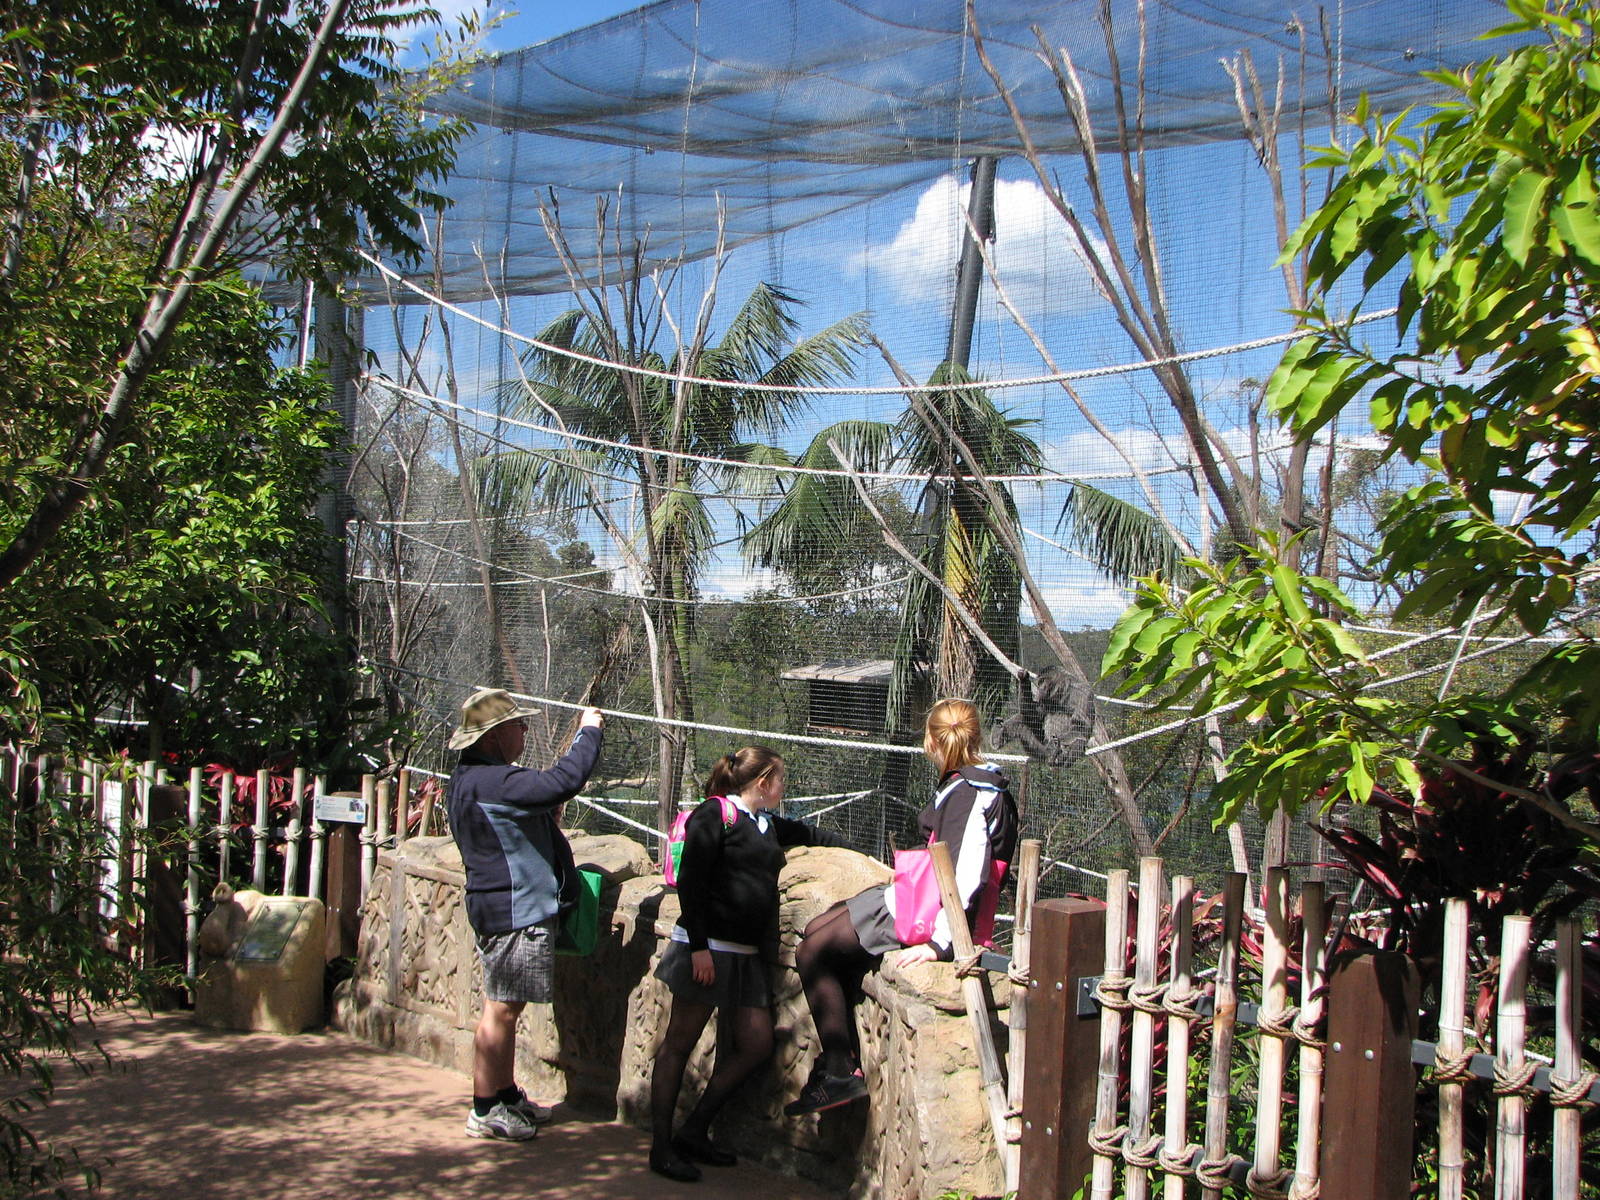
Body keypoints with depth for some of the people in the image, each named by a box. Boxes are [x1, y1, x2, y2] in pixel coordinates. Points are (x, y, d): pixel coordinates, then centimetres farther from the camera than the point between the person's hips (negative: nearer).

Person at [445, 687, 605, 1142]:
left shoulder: (469, 780, 12)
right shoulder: (493, 782, -23)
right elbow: (564, 781, -31)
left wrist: (547, 810, 7)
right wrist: (589, 732, -18)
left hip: (504, 910, 11)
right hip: (515, 912, -11)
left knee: (505, 1008, 17)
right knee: (501, 1009, -3)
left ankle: (507, 1095, 28)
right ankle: (485, 1112, 6)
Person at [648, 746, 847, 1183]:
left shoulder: (767, 824, 18)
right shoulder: (716, 814, -7)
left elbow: (806, 833, 39)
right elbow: (690, 881, -13)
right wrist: (698, 946, -18)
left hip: (746, 955, 9)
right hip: (708, 948, -9)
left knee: (756, 1044, 3)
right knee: (679, 1044, -2)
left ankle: (693, 1134, 14)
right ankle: (661, 1147, 4)